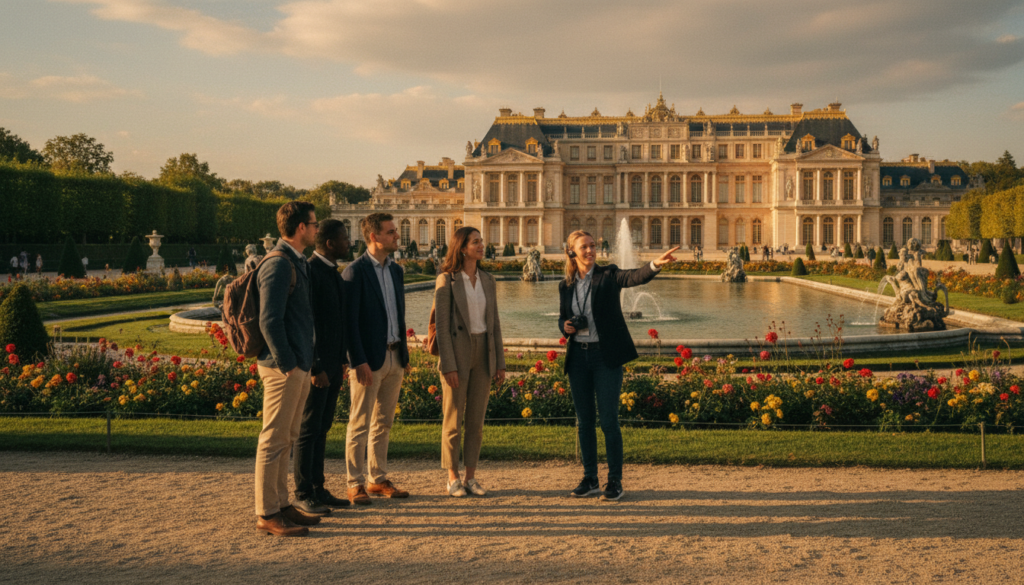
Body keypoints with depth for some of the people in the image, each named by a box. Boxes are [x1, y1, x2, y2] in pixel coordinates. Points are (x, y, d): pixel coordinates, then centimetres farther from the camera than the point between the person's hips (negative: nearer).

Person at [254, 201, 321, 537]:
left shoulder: (296, 263, 16)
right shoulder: (279, 265, -15)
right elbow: (269, 321, -20)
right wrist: (287, 364, -18)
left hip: (297, 365, 10)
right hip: (283, 368, -10)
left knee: (286, 439, 15)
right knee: (274, 440, -4)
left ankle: (281, 505, 23)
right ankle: (267, 514, 3)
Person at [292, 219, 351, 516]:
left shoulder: (335, 274, 14)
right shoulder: (309, 272, -15)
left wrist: (343, 360, 16)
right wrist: (315, 368, -18)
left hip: (334, 364, 9)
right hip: (316, 366, -9)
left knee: (323, 427, 13)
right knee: (309, 429, -1)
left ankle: (318, 489, 20)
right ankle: (303, 494, 7)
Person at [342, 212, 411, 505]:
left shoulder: (395, 270, 13)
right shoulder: (355, 271, -10)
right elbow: (350, 320, -13)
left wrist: (405, 353, 14)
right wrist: (358, 361, -18)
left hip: (394, 357, 7)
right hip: (369, 359, -7)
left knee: (383, 423, 13)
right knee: (360, 424, 0)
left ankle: (378, 479, 22)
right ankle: (356, 484, 7)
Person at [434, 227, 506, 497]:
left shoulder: (487, 280, 9)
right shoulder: (446, 280, -7)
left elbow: (494, 322, 11)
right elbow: (442, 325, -10)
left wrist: (500, 362, 7)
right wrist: (448, 366, -15)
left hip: (483, 354, 5)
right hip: (457, 353, -5)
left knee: (476, 419, 8)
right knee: (454, 420, 2)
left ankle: (471, 477, 16)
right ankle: (453, 479, 12)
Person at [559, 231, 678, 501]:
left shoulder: (608, 275, -3)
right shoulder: (565, 286, 9)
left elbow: (636, 277, -22)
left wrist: (655, 265, -42)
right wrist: (565, 327, -5)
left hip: (606, 356, -4)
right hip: (578, 357, 4)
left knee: (608, 420, -5)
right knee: (584, 421, 8)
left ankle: (615, 481, 4)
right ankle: (589, 479, 18)